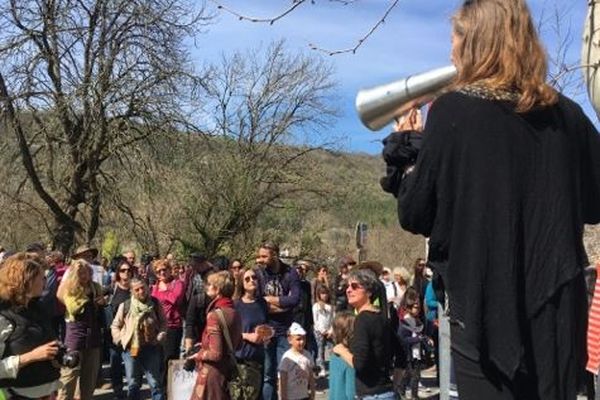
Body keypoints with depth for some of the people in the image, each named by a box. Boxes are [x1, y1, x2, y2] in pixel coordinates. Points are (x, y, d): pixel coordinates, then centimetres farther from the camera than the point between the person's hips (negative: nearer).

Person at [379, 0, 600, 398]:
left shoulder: (453, 110, -11)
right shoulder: (568, 115, 3)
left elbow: (416, 214, -9)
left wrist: (407, 145, 5)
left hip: (487, 305, -4)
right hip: (558, 308, 5)